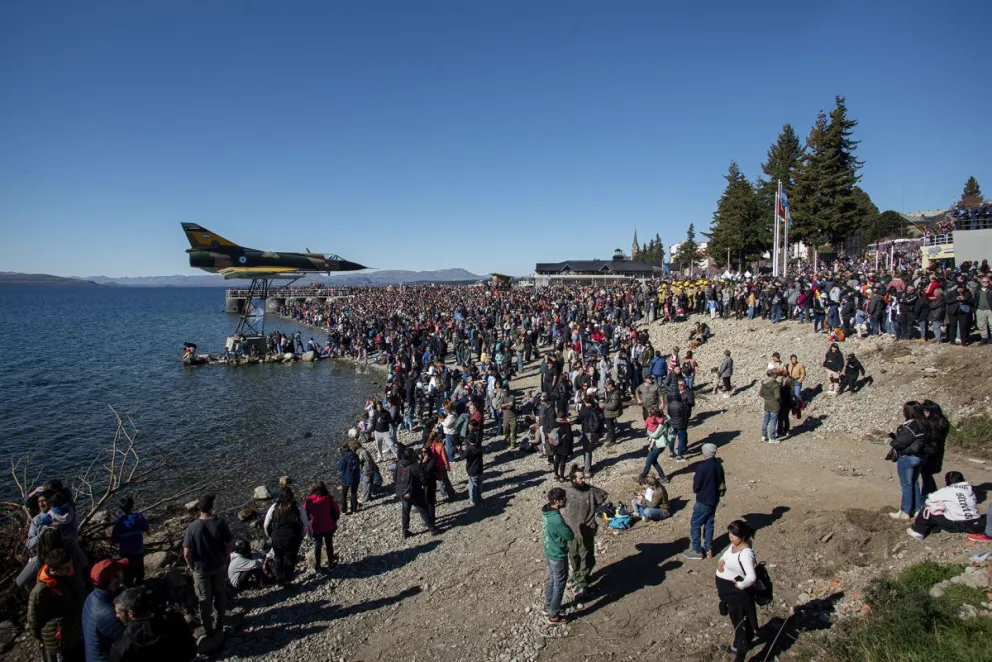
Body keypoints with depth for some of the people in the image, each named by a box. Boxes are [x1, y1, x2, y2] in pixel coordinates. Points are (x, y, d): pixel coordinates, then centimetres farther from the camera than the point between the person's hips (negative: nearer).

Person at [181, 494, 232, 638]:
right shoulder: (220, 523, -17)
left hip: (201, 568, -1)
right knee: (219, 594, 21)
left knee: (205, 599, 15)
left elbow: (187, 553, -17)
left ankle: (208, 629, 28)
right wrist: (225, 559, 8)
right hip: (219, 566, 1)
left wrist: (191, 566, 2)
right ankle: (219, 624, 35)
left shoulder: (193, 527, -20)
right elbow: (230, 544, -10)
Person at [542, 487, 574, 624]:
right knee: (559, 585, 11)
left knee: (552, 580, 26)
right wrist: (566, 527, -6)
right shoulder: (556, 520, -36)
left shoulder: (545, 510, -8)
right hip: (558, 556, -8)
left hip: (549, 551, 8)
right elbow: (570, 536, -21)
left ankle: (548, 606, 44)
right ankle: (554, 615, 26)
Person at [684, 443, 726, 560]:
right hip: (714, 500, 7)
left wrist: (695, 480, 2)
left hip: (703, 501, -7)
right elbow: (722, 485, 10)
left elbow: (696, 488, -18)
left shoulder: (702, 467, -23)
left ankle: (697, 551, 10)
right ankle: (708, 549, 26)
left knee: (695, 525, 5)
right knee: (709, 524, 19)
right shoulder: (719, 466, 0)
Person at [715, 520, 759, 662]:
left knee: (741, 623, 10)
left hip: (738, 594, -9)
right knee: (736, 620, 28)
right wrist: (721, 561, -8)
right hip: (729, 591, 9)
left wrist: (740, 585, -25)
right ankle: (738, 645, 50)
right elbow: (726, 555, 13)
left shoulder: (745, 553, -33)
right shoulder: (735, 545, -6)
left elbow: (751, 577, -42)